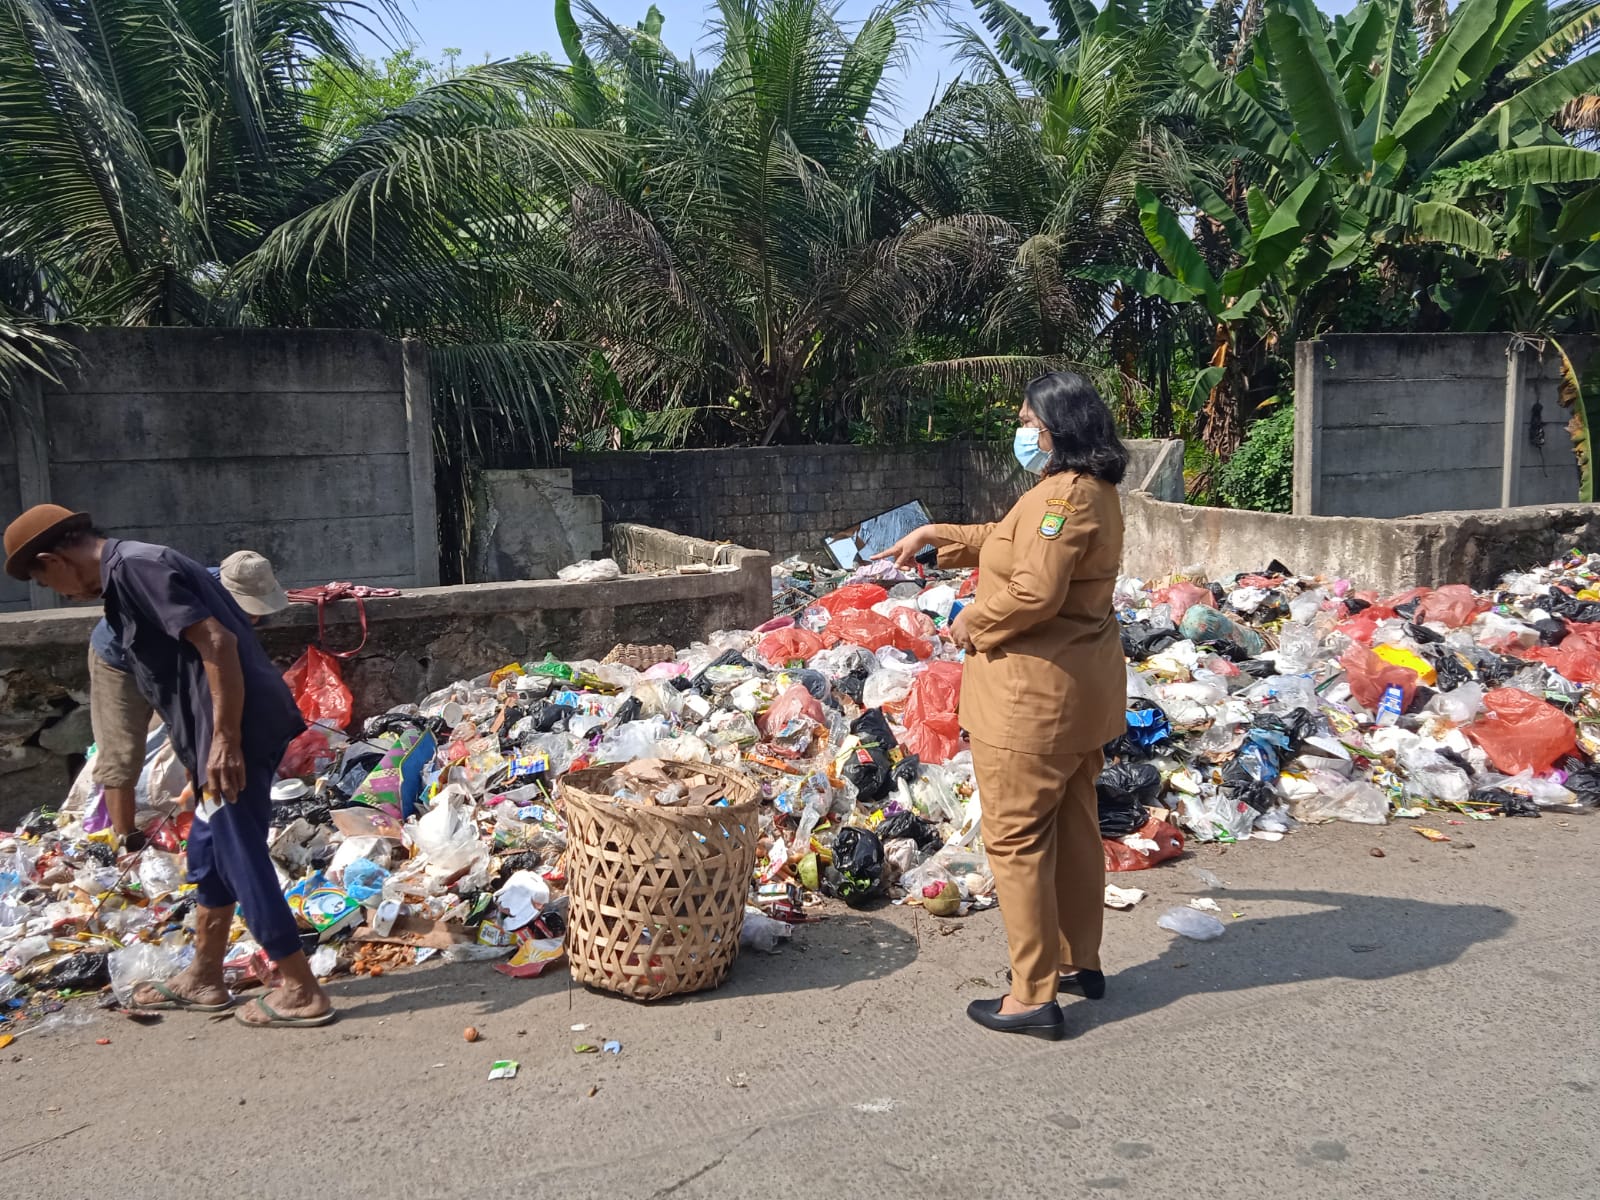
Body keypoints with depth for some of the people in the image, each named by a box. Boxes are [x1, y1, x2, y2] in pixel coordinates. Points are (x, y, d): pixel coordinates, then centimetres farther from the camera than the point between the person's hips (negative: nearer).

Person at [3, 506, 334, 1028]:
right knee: (209, 852, 19)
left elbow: (217, 641, -21)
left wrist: (225, 740, -22)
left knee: (240, 858, -3)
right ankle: (203, 979, 32)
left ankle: (302, 993, 5)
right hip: (230, 730, 10)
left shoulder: (132, 566, -11)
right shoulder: (128, 570, 20)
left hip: (239, 730, -10)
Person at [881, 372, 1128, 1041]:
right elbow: (1006, 538, 24)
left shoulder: (1064, 495, -21)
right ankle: (1080, 963, 33)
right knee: (1073, 825, 19)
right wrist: (937, 536, 21)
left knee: (1015, 838, -3)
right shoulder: (1093, 489, 13)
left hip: (1033, 695, -11)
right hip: (1081, 687, 11)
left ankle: (1034, 997, 4)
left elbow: (1034, 591, -30)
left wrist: (972, 622, -14)